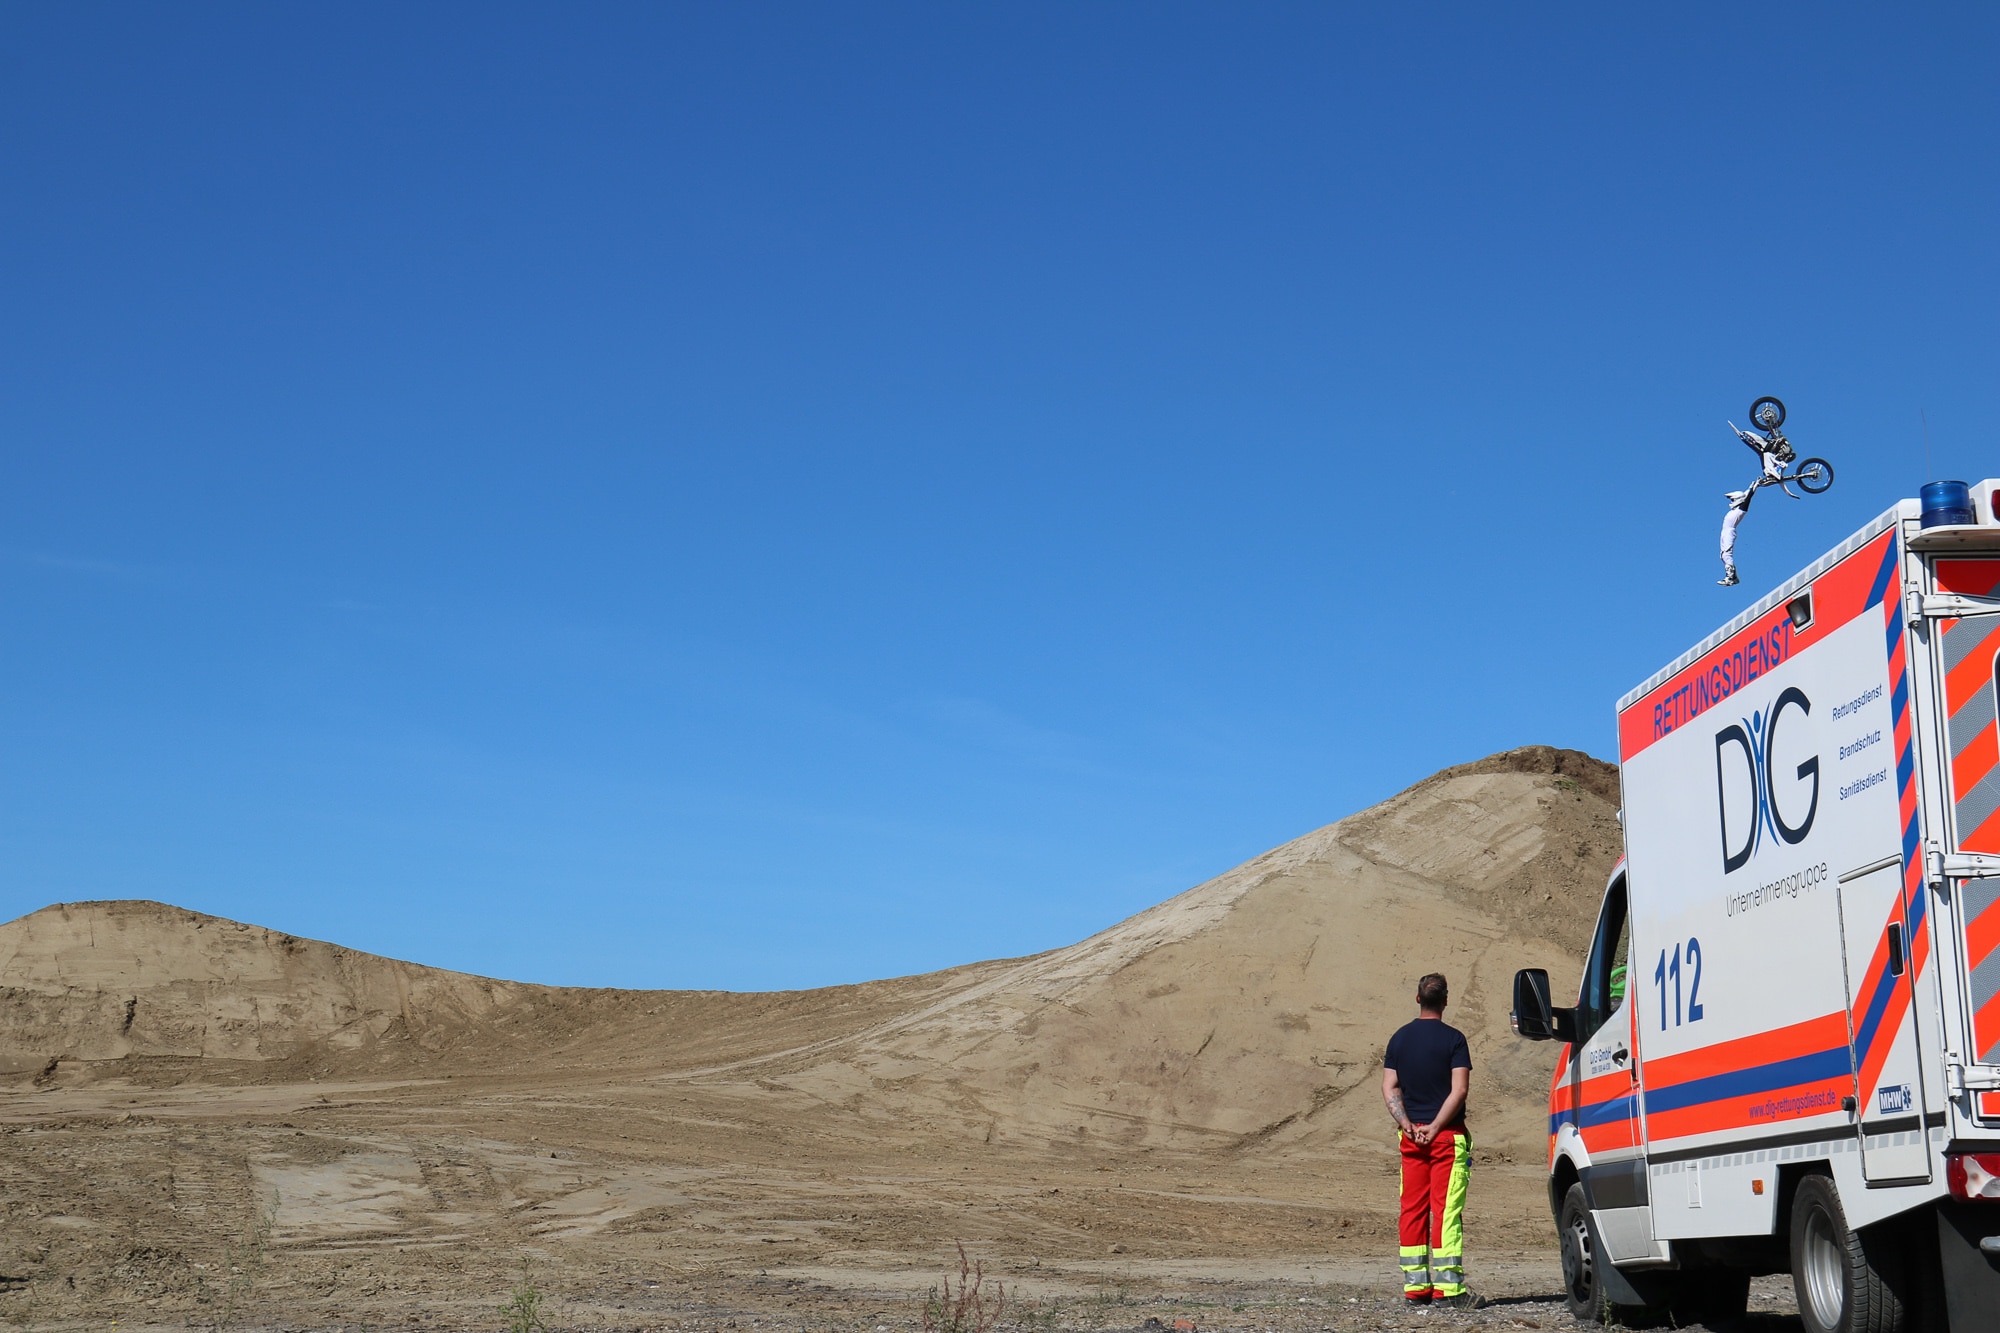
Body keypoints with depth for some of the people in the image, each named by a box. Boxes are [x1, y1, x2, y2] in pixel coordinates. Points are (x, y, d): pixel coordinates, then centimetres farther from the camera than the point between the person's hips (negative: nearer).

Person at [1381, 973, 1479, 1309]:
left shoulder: (1400, 1038, 7)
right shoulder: (1453, 1038, -7)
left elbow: (1389, 1087, 3)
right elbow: (1459, 1089, -14)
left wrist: (1407, 1125, -4)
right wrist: (1435, 1127, -12)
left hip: (1411, 1135, 5)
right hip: (1447, 1136, -4)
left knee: (1413, 1210, 7)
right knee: (1446, 1210, -4)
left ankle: (1415, 1286, 8)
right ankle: (1447, 1287, -7)